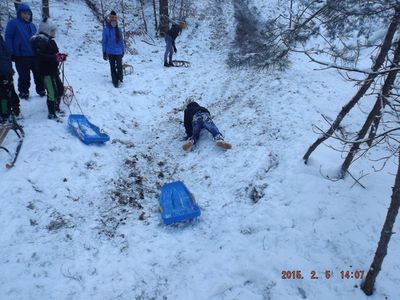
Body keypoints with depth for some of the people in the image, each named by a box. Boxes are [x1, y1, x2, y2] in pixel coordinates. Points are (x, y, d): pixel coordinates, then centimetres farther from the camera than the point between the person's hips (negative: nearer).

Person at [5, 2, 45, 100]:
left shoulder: (32, 25, 15)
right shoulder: (13, 23, -3)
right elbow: (8, 38, -6)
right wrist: (12, 53, -15)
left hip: (34, 55, 5)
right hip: (21, 56, -5)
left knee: (39, 74, 9)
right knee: (24, 77, 0)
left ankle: (41, 90, 22)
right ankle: (23, 92, 16)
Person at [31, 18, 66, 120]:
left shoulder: (49, 40, 16)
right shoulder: (40, 41, -14)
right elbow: (40, 56, -26)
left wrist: (60, 56, 3)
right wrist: (55, 57, -30)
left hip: (53, 70, 10)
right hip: (47, 72, -10)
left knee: (60, 88, 19)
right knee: (52, 92, -8)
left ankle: (56, 108, 36)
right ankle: (51, 114, 3)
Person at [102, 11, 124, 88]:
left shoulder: (118, 30, 5)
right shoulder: (106, 29, -3)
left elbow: (121, 41, 12)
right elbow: (104, 41, 0)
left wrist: (123, 51, 11)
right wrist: (104, 53, -2)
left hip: (118, 52, 1)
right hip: (110, 52, -1)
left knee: (119, 66, -8)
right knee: (113, 67, 6)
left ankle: (120, 78, 18)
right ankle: (115, 82, 15)